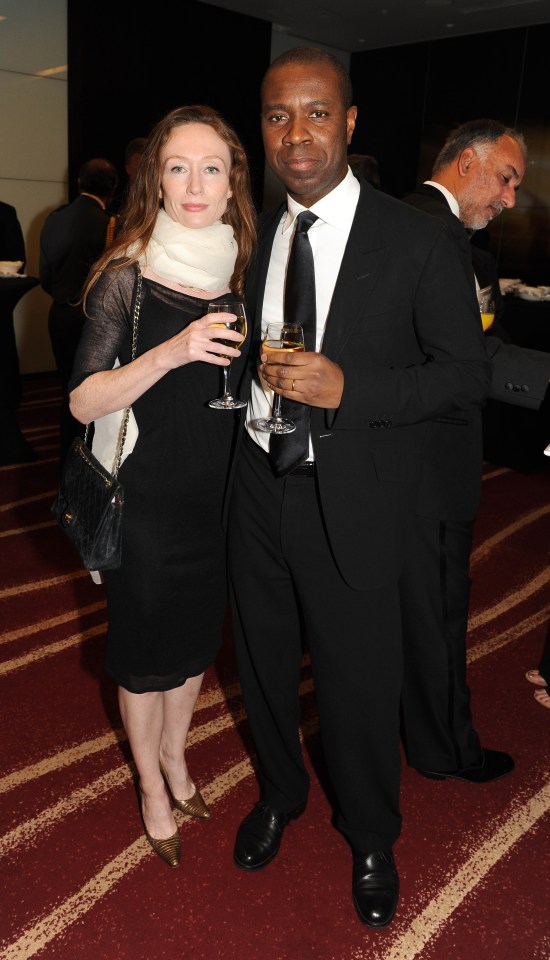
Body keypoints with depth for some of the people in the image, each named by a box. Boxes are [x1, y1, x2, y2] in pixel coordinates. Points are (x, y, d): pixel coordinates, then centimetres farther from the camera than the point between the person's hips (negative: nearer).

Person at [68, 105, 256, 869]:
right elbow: (84, 401, -17)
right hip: (144, 496, -4)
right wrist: (172, 353, -29)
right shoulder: (127, 276, -13)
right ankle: (151, 785, 39)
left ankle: (175, 752, 48)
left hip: (218, 495, 5)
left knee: (197, 638, 21)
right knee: (144, 648, 14)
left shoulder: (242, 271, 2)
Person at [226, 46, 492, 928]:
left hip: (352, 500, -4)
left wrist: (347, 387, -23)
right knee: (263, 661, 20)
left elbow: (468, 378, -11)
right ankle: (280, 792, 51)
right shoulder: (256, 236, 5)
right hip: (258, 485, 5)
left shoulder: (416, 241, -9)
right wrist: (257, 372, -2)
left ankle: (371, 838, 42)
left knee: (359, 683, 10)